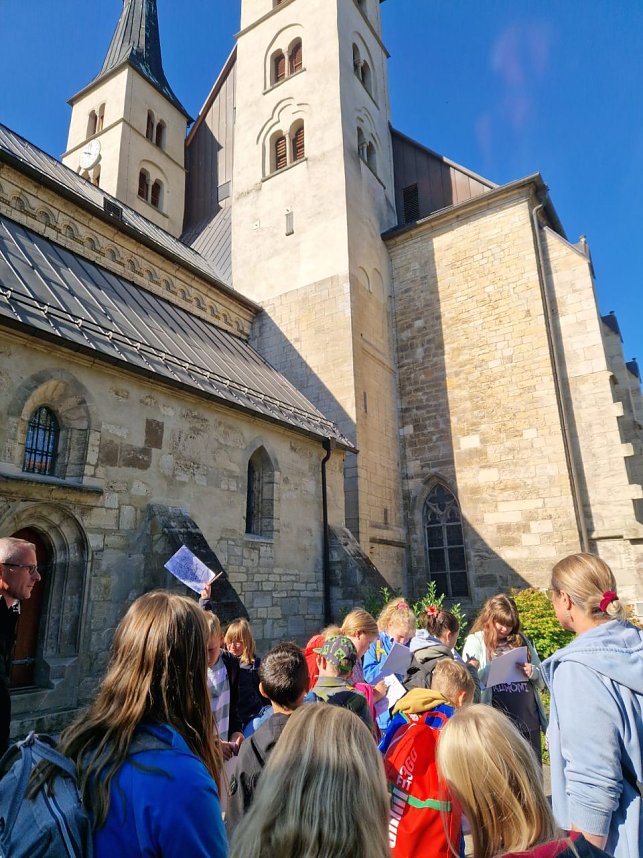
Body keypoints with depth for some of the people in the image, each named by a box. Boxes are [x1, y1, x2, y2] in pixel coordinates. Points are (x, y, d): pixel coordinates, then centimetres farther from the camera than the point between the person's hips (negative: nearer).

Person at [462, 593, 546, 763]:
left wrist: (532, 672, -6)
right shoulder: (475, 642, 1)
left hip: (529, 721, 4)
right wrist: (472, 671, -24)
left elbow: (542, 681, 16)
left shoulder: (521, 641, 12)